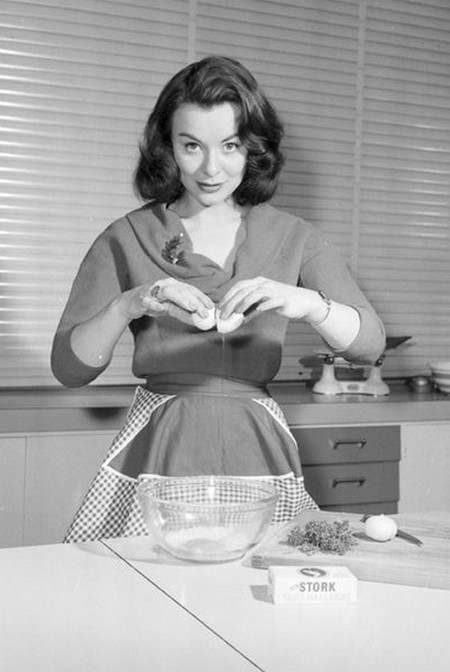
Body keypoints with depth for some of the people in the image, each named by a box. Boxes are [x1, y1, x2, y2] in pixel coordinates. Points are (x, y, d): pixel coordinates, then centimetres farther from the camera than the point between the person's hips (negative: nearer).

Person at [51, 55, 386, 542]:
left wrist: (308, 303, -22)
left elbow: (370, 343, -2)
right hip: (158, 451, -1)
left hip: (256, 450, 2)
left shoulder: (291, 238, 7)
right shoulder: (126, 240, 3)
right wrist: (129, 305, -20)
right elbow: (68, 368, -2)